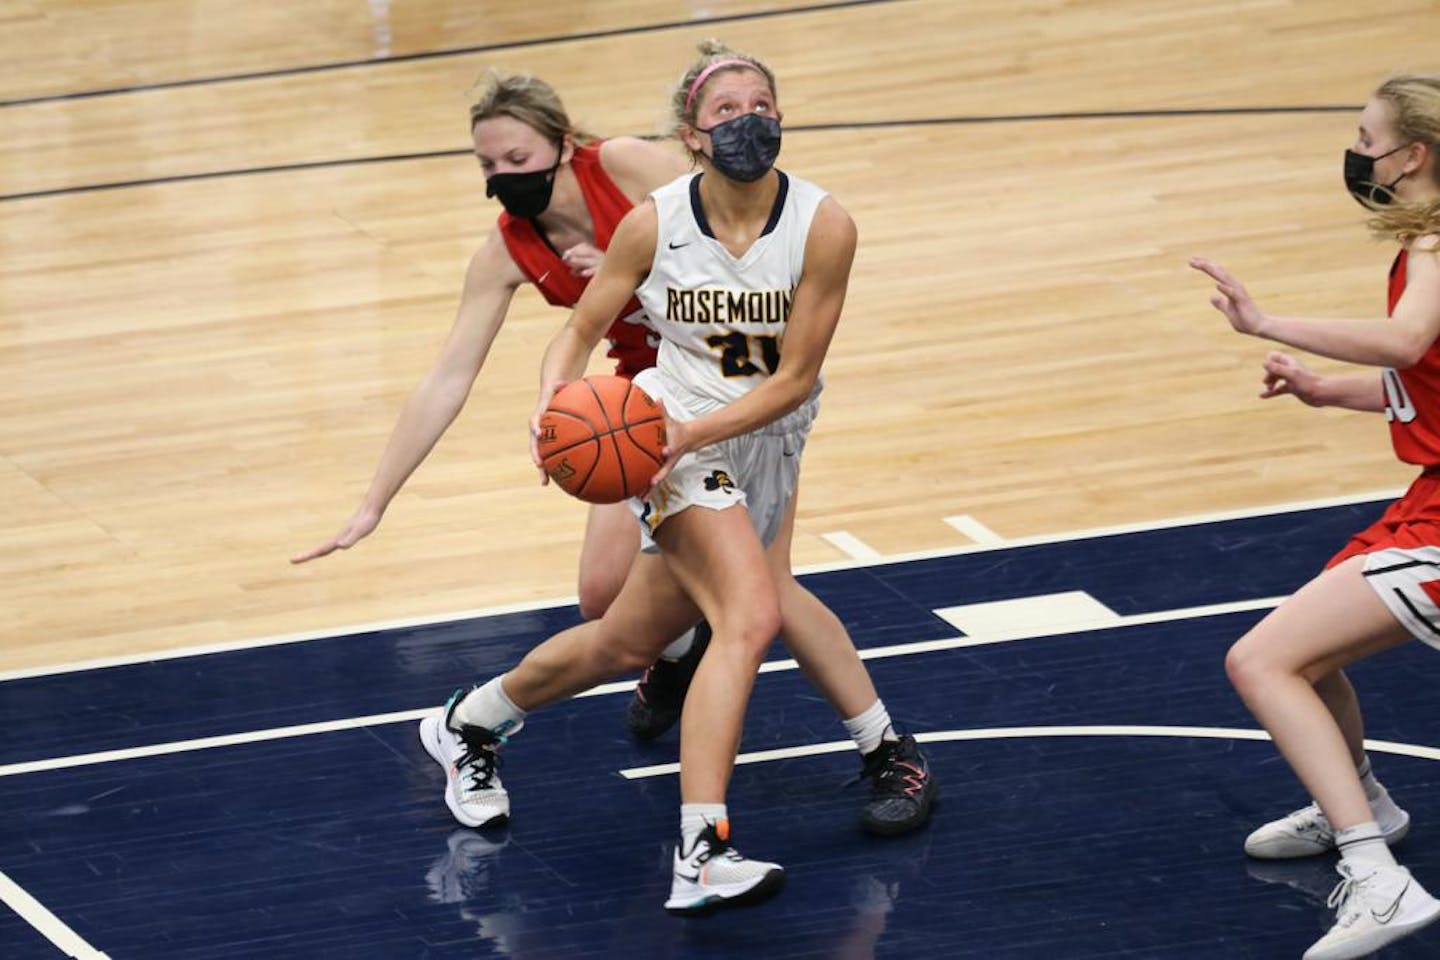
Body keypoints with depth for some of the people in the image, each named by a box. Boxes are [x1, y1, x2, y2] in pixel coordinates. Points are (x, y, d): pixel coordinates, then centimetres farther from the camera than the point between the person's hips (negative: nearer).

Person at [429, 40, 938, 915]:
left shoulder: (823, 227, -15)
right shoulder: (654, 225, -12)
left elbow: (794, 379, -14)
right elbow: (581, 332, 0)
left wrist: (695, 432, -25)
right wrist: (553, 402, -21)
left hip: (768, 443, 3)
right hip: (677, 435, -3)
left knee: (625, 644, 15)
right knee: (753, 613, -26)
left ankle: (476, 719, 42)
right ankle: (700, 856, -32)